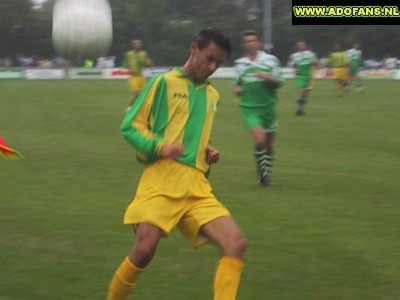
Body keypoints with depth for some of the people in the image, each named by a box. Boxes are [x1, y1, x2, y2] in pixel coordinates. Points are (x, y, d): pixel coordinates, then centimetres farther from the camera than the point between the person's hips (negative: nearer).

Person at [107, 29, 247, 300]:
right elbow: (130, 126, 1)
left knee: (236, 244, -12)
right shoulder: (164, 82, 3)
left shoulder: (212, 95, 22)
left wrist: (209, 152, 13)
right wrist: (159, 146, -16)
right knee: (145, 250, -18)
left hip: (197, 186, 6)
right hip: (161, 180, -5)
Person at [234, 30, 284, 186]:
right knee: (260, 139, -21)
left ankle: (265, 174, 28)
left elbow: (279, 82, -1)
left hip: (268, 106, 1)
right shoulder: (240, 63, 6)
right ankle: (262, 172, -2)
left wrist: (266, 77, -19)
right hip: (249, 108, -1)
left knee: (269, 144, 8)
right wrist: (237, 88, -2)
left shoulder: (270, 60, 0)